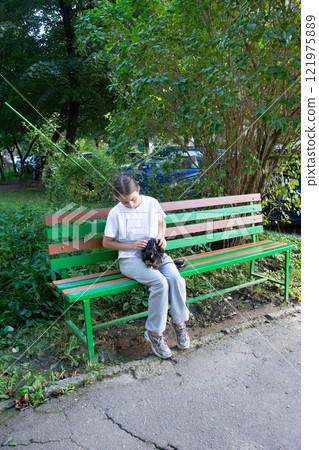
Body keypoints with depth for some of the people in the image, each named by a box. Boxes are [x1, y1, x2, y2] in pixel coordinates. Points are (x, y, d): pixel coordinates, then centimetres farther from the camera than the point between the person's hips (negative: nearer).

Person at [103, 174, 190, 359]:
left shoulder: (152, 203, 3)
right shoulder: (116, 213, -6)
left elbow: (161, 223, 21)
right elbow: (107, 243, 0)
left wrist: (161, 238, -1)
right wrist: (131, 246, -13)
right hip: (131, 259, -4)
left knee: (176, 278, -25)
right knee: (160, 282, -30)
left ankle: (180, 323, -3)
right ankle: (154, 333, -13)